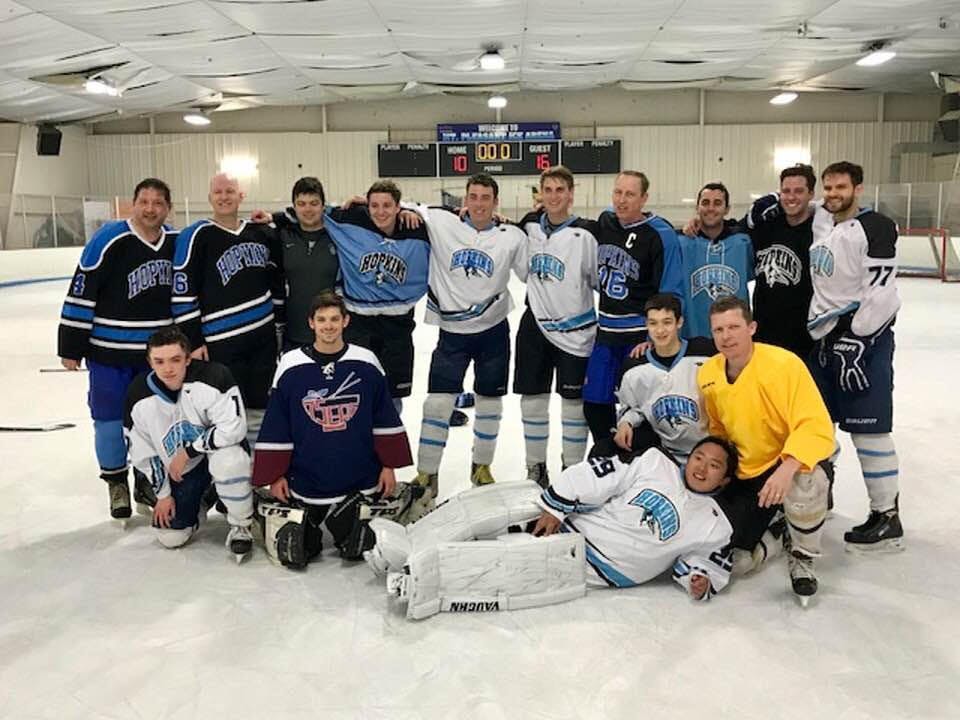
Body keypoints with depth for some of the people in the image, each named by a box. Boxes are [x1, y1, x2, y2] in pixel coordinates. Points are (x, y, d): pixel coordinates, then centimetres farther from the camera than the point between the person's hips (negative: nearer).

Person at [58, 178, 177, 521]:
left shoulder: (177, 242, -1)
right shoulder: (110, 240, -16)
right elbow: (81, 293, -14)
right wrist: (71, 346, -13)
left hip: (157, 349, 4)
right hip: (109, 350, -4)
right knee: (110, 416, 5)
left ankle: (147, 478, 30)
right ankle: (116, 481, 23)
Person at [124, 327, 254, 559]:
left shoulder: (212, 376, -27)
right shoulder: (139, 397, -13)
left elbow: (233, 429, -30)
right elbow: (143, 452, 0)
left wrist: (188, 452, -22)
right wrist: (162, 493, 2)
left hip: (220, 448, -4)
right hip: (181, 470, 4)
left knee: (227, 461, -39)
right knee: (170, 537, 0)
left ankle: (241, 526, -14)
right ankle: (203, 497, 30)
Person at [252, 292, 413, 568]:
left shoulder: (366, 363, -4)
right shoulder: (291, 366, -6)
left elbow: (385, 419, 3)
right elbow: (275, 429, 0)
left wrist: (389, 465, 2)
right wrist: (275, 476, 1)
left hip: (360, 480, 1)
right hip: (306, 481, 0)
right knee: (292, 553, 0)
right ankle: (308, 522, 34)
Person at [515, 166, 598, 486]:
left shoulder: (584, 232, -11)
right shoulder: (530, 225, 3)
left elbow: (599, 279, -6)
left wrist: (602, 323, -7)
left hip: (574, 330, -4)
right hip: (535, 326, 4)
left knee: (574, 401, 5)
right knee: (532, 398, 10)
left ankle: (572, 469, 20)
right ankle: (536, 468, 25)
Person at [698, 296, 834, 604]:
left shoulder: (785, 364, -21)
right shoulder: (707, 375, -4)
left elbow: (817, 428, -27)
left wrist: (787, 468, -41)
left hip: (792, 463, -5)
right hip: (743, 476, 5)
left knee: (805, 486, -40)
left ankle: (802, 558, -8)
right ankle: (775, 534, 28)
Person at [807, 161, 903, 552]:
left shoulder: (876, 227, -11)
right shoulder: (818, 223, 11)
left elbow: (880, 293, -18)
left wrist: (856, 342, -21)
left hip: (864, 336, -8)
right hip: (824, 335, 8)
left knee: (867, 427, -6)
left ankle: (887, 518, 3)